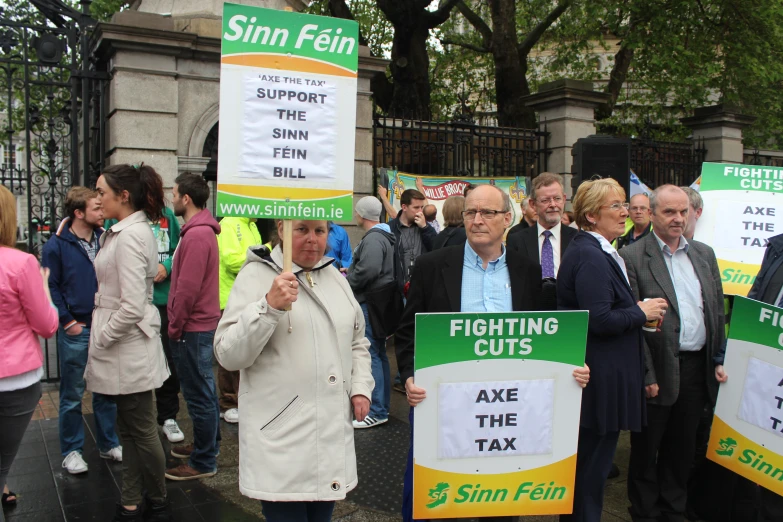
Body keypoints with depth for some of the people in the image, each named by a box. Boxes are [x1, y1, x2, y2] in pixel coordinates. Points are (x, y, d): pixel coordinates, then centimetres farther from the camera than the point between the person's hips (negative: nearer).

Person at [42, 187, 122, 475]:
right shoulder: (56, 245, -8)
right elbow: (51, 288, -6)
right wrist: (68, 322, -9)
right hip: (75, 332, -3)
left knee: (106, 391, 13)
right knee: (72, 395, 7)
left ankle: (108, 443, 27)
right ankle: (71, 451, 21)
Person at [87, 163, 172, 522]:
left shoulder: (131, 236, -20)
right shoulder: (126, 231, 11)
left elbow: (132, 307, -25)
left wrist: (100, 339, -13)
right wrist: (99, 335, 13)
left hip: (129, 349, -10)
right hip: (123, 349, 10)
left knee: (141, 432, 6)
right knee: (128, 431, 16)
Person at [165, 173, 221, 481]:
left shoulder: (197, 235, -20)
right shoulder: (202, 230, 13)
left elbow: (187, 288, -23)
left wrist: (175, 327, -13)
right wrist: (178, 324, 16)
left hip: (192, 328, -10)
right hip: (202, 324, 10)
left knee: (198, 395, -1)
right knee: (204, 390, 20)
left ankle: (203, 462, 9)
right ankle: (207, 445, 34)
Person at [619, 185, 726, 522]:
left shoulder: (704, 254, 11)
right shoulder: (633, 257, -8)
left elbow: (717, 310, 13)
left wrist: (719, 360, 8)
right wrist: (645, 374, -14)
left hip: (697, 367, 5)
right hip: (659, 368, -5)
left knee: (682, 445, 17)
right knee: (647, 446, 10)